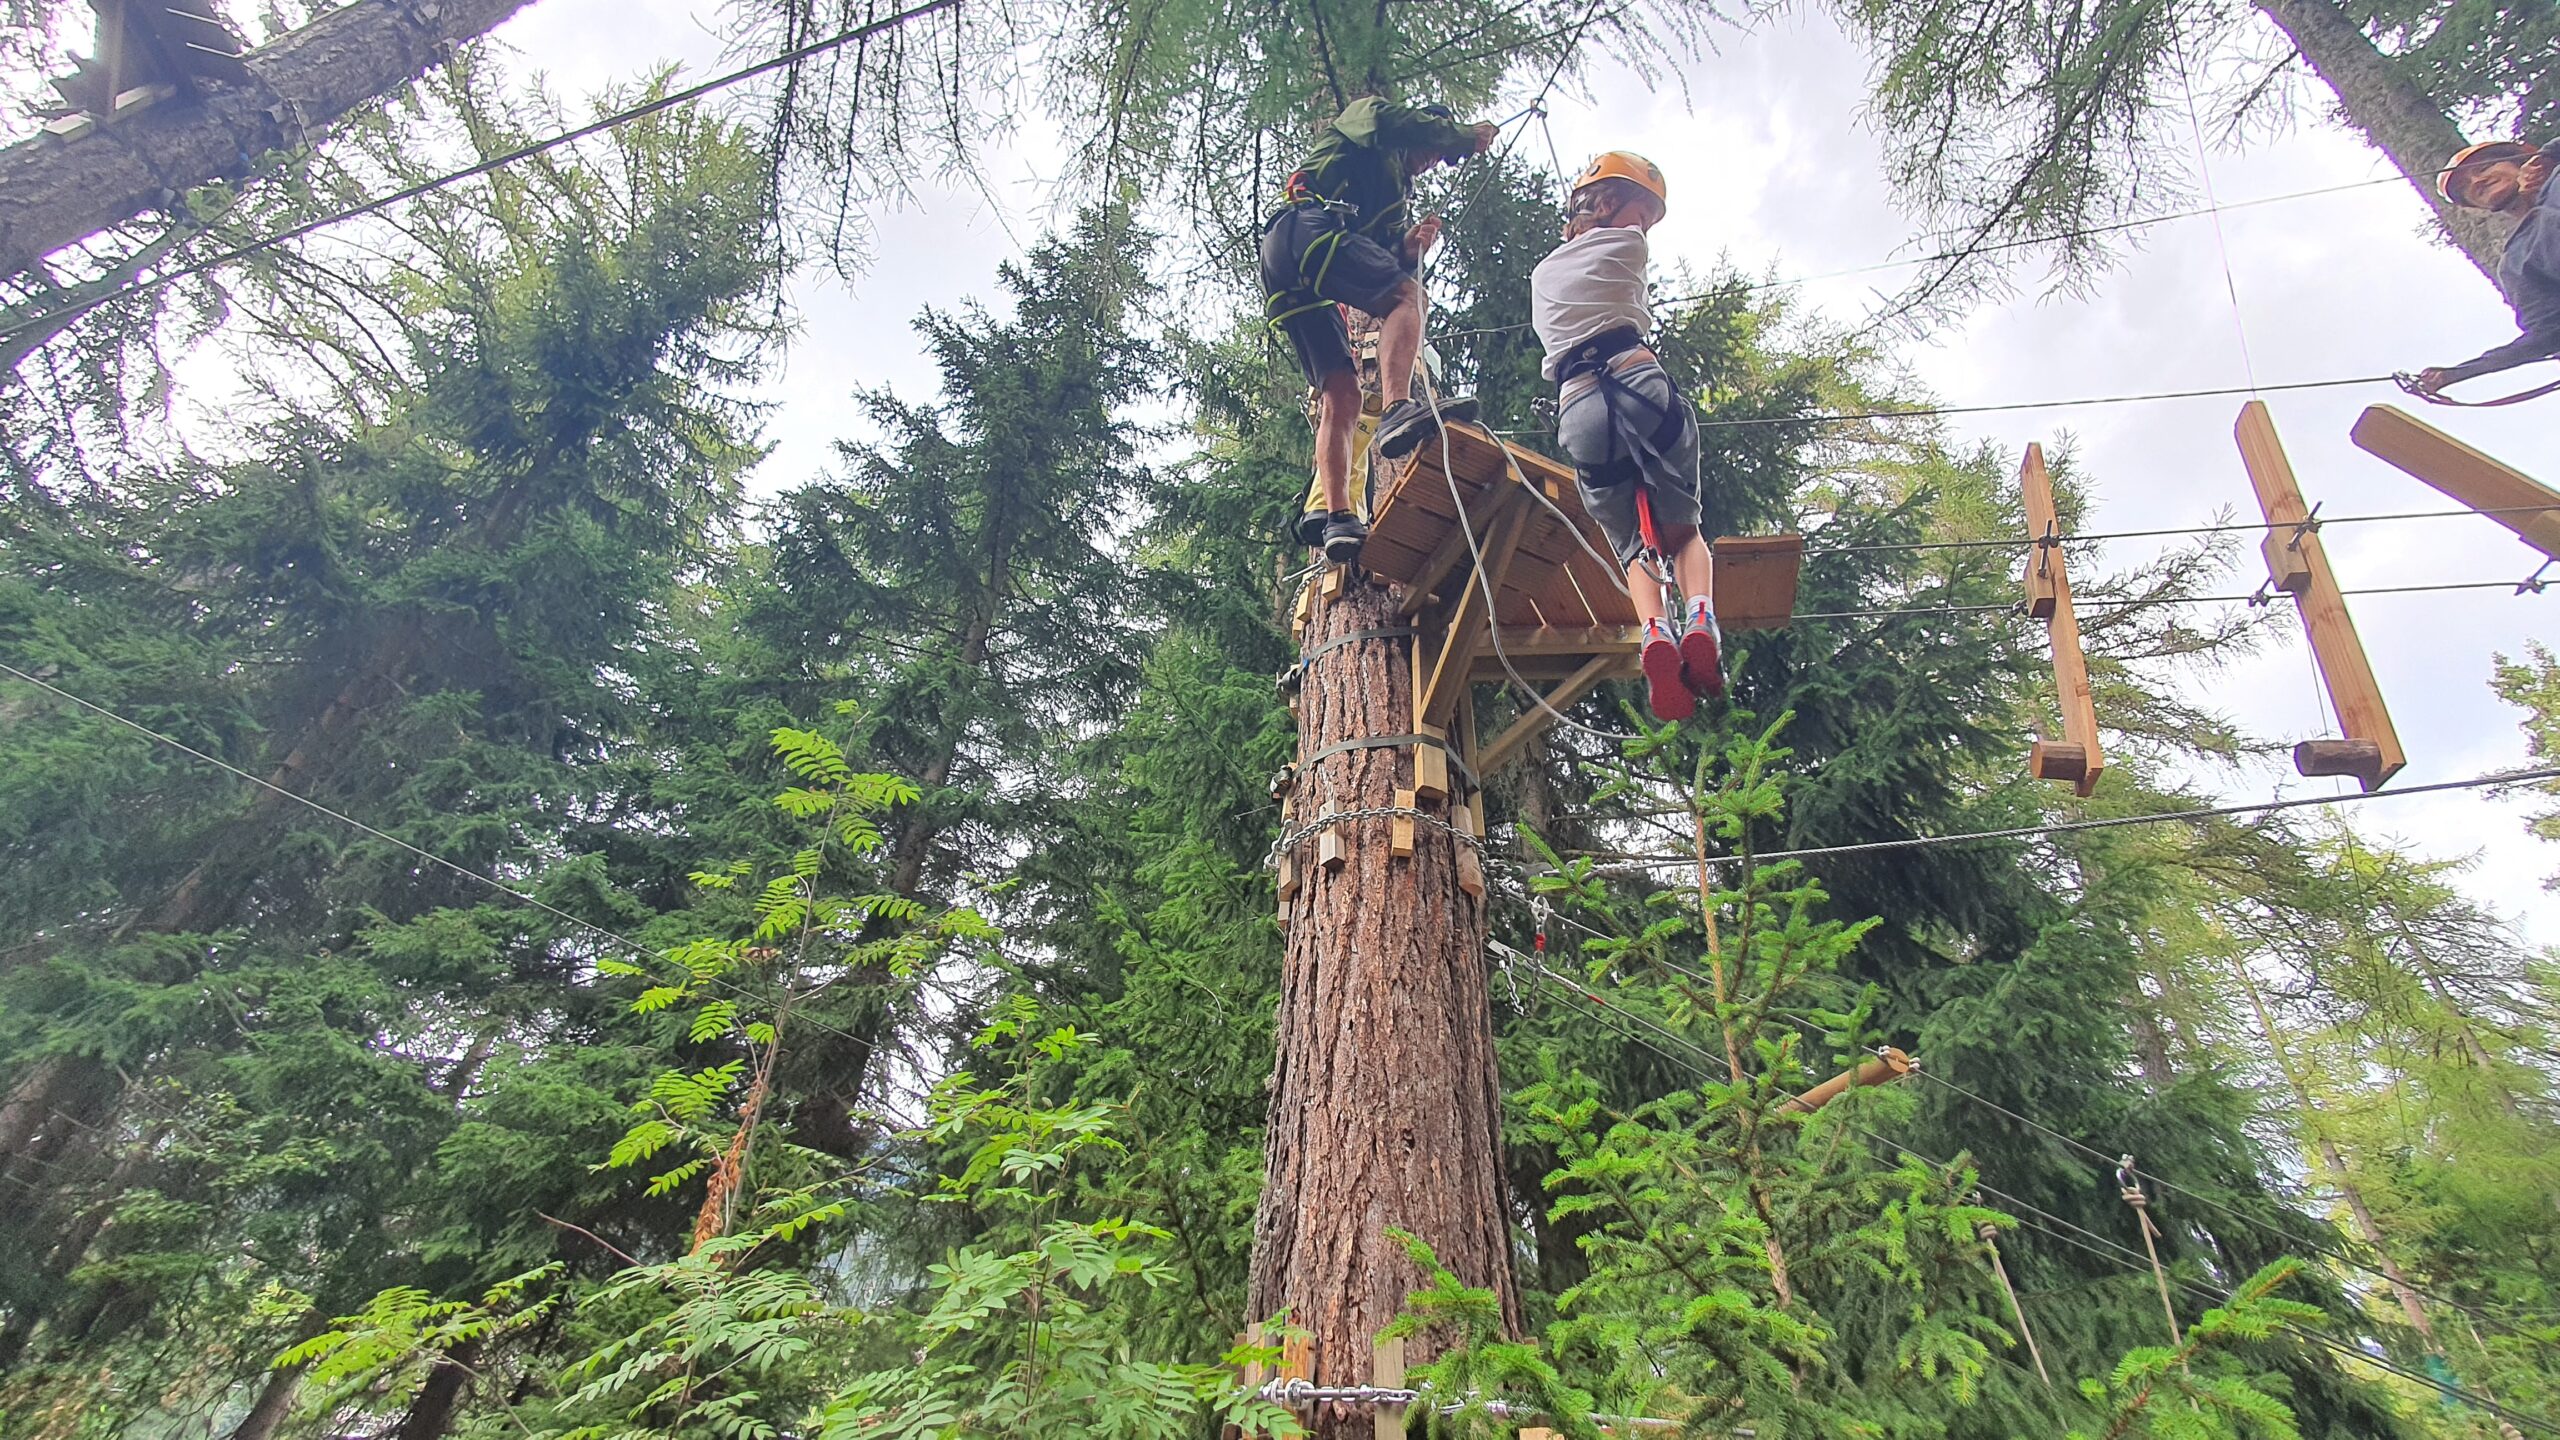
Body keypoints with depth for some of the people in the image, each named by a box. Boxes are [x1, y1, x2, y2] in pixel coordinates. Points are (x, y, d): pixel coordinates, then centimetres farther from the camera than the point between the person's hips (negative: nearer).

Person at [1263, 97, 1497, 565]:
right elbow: (1391, 122, -3)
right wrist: (1465, 136, 5)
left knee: (1340, 394, -5)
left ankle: (1338, 519, -16)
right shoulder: (1362, 114, 23)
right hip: (1306, 226, -8)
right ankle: (1398, 412, -44)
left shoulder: (1396, 197, 38)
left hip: (1288, 288, 8)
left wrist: (1410, 248, 3)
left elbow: (1390, 271, 22)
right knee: (1408, 296, -21)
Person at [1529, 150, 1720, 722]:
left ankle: (1653, 629, -24)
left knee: (1631, 545, 5)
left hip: (1576, 408, 3)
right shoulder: (1625, 245, 16)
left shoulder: (1541, 274, 29)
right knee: (1684, 528, 9)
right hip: (1638, 381, -3)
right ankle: (1701, 615, -20)